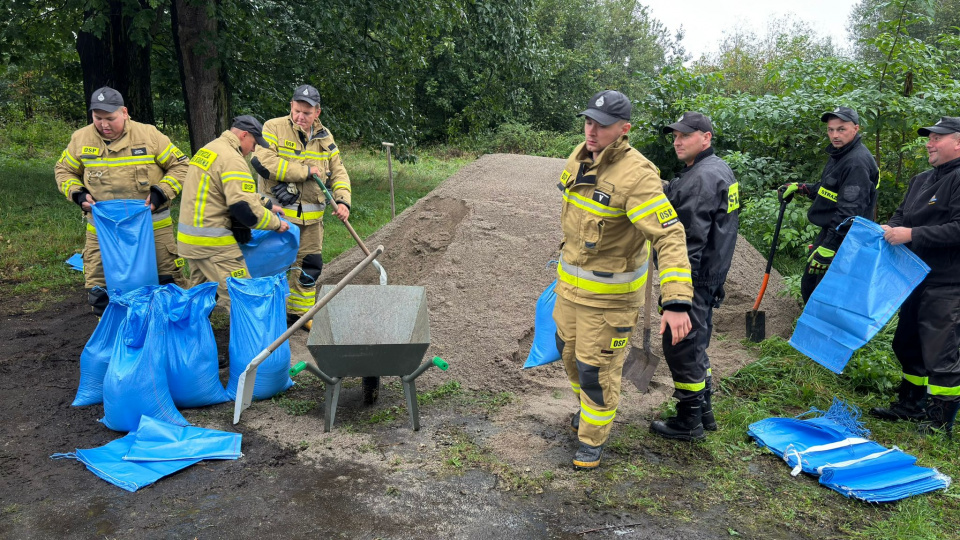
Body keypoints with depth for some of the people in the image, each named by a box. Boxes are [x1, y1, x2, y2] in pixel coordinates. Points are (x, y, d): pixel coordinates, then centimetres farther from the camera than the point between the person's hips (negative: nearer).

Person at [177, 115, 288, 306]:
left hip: (188, 237, 11)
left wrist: (266, 205, 21)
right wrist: (276, 223, -8)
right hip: (211, 242, -10)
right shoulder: (232, 159, -16)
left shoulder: (209, 149, 16)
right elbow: (244, 208, -21)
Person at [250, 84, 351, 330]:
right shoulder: (274, 128, -8)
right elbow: (262, 162, -23)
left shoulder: (324, 136, 9)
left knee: (310, 265, 12)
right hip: (278, 213, -5)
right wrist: (305, 171, -20)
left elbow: (338, 171, 12)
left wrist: (343, 200, -6)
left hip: (311, 216, 5)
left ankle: (301, 311, 29)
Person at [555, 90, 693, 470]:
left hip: (610, 293, -8)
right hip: (571, 281, 8)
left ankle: (592, 439, 28)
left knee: (597, 368, 5)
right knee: (569, 350, 24)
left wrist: (677, 302, -41)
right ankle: (587, 406, 51)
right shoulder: (580, 157, 0)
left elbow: (669, 236, -32)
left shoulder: (636, 175, -26)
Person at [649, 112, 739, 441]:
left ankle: (689, 422, 11)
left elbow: (691, 238, -25)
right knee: (696, 343, 20)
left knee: (681, 346, -1)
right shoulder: (720, 169, 14)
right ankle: (703, 411, 31)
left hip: (693, 277, -11)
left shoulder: (701, 179, -20)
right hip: (710, 275, 11)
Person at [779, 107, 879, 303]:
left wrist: (828, 246, -30)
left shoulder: (857, 162, -21)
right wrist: (799, 188, 22)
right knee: (809, 287, 20)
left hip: (843, 240, -10)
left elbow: (849, 211, -28)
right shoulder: (838, 154, 12)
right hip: (829, 232, 10)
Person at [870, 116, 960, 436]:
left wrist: (911, 234, -23)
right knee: (908, 344, 18)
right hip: (916, 279, 9)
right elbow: (902, 215, 21)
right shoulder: (921, 180, 15)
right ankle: (911, 404, 34)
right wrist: (891, 228, -1)